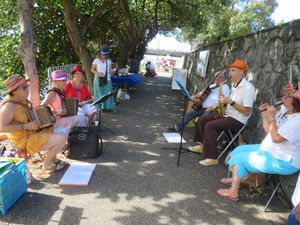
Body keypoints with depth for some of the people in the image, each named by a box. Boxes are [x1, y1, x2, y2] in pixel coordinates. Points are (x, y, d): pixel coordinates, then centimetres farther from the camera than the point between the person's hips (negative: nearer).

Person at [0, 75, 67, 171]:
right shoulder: (9, 106, -23)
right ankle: (47, 163, 5)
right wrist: (26, 126, -29)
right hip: (26, 142, -10)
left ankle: (52, 158, 24)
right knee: (62, 138, -18)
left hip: (33, 133, 10)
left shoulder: (22, 100, 4)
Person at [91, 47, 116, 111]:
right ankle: (100, 107, 7)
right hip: (99, 79, -3)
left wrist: (111, 70, -8)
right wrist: (97, 73, -20)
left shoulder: (108, 61, 7)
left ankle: (111, 106, 7)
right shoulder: (96, 60, -4)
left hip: (107, 79, 3)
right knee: (99, 93, 0)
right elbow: (92, 69, -1)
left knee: (108, 93, 2)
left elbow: (110, 68, 17)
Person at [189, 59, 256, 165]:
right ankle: (202, 145, 14)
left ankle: (212, 157, -18)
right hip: (228, 115, 9)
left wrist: (230, 102, -25)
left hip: (237, 120, -9)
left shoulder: (248, 87, -19)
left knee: (209, 126, -26)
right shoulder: (234, 84, 10)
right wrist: (224, 102, 1)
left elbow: (247, 112, -22)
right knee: (201, 120, 3)